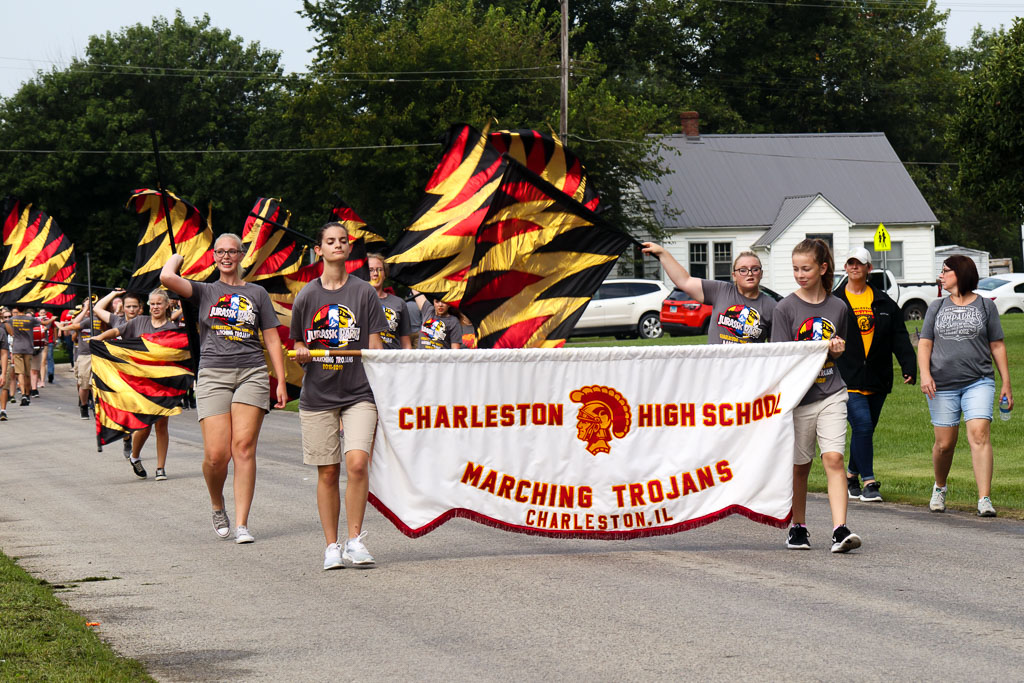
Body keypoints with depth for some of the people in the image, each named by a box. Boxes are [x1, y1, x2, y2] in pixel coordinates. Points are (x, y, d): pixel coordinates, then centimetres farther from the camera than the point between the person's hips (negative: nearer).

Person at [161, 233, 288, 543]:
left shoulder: (257, 293, 16)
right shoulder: (205, 292, 13)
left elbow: (272, 339, 14)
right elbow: (167, 278, -6)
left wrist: (281, 382, 7)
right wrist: (176, 258, 15)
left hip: (252, 374, 1)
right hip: (213, 374, 0)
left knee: (244, 447, -11)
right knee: (216, 454, -10)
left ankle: (241, 524, -9)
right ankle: (217, 507, 19)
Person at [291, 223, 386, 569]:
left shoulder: (364, 293, 4)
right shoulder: (306, 296, 7)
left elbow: (374, 348, 6)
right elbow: (298, 346, 15)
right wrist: (301, 354, -8)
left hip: (359, 393, -1)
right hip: (318, 395, 1)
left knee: (357, 463, -17)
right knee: (327, 473, 2)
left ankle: (355, 540, -6)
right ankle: (331, 546, 11)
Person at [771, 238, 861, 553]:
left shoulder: (838, 308, 6)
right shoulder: (786, 308, -2)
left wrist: (836, 349, -2)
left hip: (831, 394, 1)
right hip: (798, 395, -1)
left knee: (833, 458, -13)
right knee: (799, 465, 9)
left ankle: (840, 529, -19)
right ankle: (798, 527, 25)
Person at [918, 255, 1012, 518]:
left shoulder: (985, 306, 8)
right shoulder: (937, 307, 13)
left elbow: (997, 346, 10)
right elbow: (924, 344, 10)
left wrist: (1006, 383, 7)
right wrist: (925, 374, -7)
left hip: (978, 382, -2)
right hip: (942, 385, 2)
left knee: (979, 435, -18)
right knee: (944, 443, 2)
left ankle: (984, 499, -20)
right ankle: (940, 488, 30)